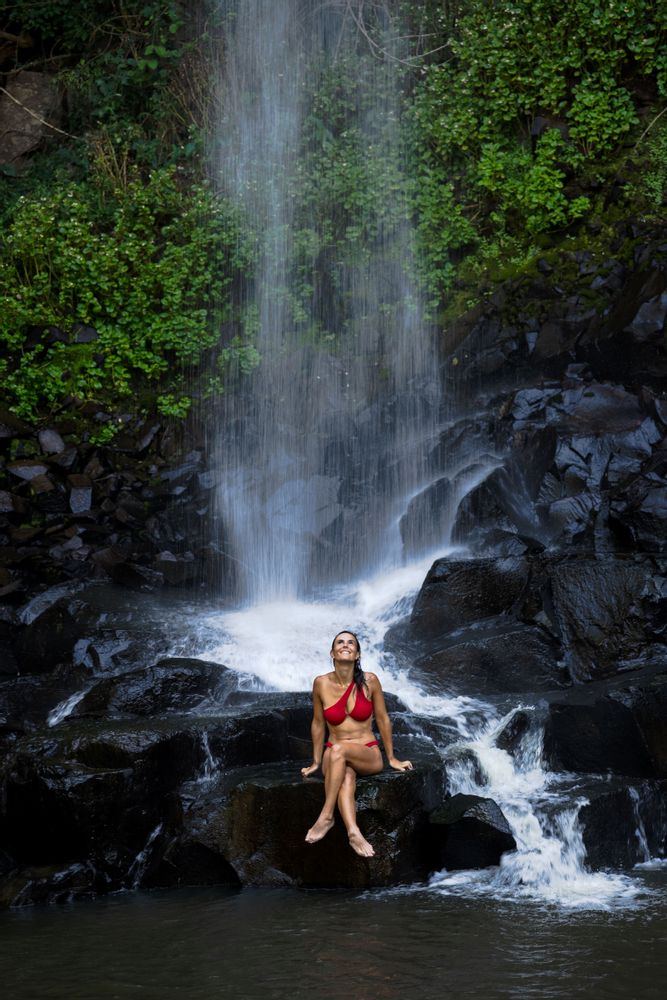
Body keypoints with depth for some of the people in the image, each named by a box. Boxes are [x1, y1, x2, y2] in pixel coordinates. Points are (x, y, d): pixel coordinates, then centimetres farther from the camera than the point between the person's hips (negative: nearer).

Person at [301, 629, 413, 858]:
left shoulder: (369, 682, -6)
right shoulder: (321, 683, -4)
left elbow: (382, 719, 4)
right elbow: (318, 724, 8)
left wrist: (392, 759, 9)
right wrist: (316, 763, 12)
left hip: (368, 757, -1)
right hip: (335, 757, 1)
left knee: (338, 749, -35)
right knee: (346, 778, -35)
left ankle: (325, 816, -33)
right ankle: (354, 833, -56)